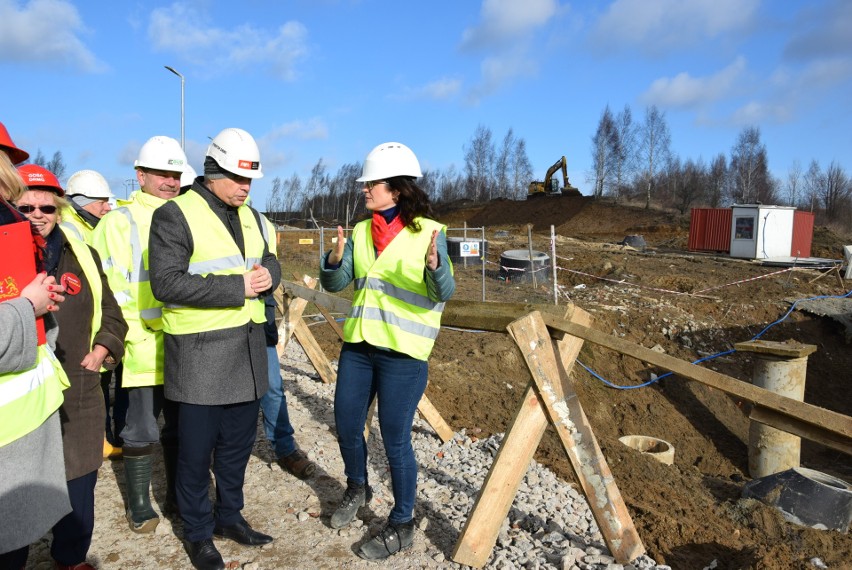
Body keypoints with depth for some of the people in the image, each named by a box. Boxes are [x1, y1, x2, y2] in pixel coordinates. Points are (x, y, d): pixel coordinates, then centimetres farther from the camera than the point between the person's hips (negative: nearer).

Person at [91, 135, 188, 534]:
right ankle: (139, 506, 25)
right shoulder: (119, 222, -4)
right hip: (144, 350, -5)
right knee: (141, 431, 7)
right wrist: (135, 337, -15)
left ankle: (177, 495, 32)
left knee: (180, 426, 16)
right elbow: (108, 289, -8)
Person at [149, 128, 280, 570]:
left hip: (247, 349, 7)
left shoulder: (249, 216, 12)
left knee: (238, 440, 17)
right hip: (200, 353, -6)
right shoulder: (175, 215, -11)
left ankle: (229, 515, 36)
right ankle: (198, 532, 26)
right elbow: (166, 283, -19)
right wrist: (236, 287, -22)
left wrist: (267, 275, -7)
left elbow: (268, 261, 18)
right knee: (197, 447, 7)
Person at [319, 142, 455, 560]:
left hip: (402, 352, -6)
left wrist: (433, 263, -39)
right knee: (346, 426, 16)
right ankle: (357, 489, 44)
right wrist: (336, 258, -18)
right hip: (358, 344, 6)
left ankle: (402, 525, 23)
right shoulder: (361, 231, 6)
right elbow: (334, 284, 3)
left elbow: (443, 293, -18)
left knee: (395, 440, 2)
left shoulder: (429, 232, -10)